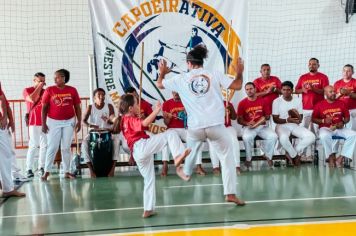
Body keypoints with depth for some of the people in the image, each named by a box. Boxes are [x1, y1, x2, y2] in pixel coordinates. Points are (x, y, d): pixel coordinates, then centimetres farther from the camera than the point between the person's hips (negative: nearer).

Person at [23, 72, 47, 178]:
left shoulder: (45, 92, 13)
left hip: (45, 122, 4)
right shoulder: (27, 90, 4)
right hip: (34, 123, -4)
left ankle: (41, 167, 7)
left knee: (44, 145, 0)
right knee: (33, 146, -8)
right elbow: (32, 99, -17)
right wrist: (38, 87, -8)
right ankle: (29, 169, -4)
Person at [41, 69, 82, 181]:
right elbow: (44, 108, -2)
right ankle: (46, 171, 6)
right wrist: (43, 123, -7)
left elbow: (77, 107, 4)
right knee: (52, 147, -2)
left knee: (66, 147, 6)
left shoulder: (72, 90, -1)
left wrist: (79, 121, -1)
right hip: (53, 122, -1)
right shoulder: (49, 90, -3)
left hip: (69, 122, 1)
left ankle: (67, 171, 12)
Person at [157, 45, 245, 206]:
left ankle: (186, 174, 56)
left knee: (191, 150, 33)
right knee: (227, 157, 9)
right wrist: (239, 72, 22)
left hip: (195, 127, 2)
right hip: (216, 125, -1)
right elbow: (237, 86, 2)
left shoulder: (181, 79, 6)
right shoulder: (214, 75, 5)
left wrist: (162, 72, 42)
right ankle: (230, 194, 1)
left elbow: (159, 84, 21)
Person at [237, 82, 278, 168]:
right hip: (248, 127, -2)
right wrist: (247, 123, -18)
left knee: (273, 136, -25)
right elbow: (239, 120, 1)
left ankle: (268, 156, -1)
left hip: (262, 126, 2)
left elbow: (267, 116, 6)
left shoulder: (262, 101, 4)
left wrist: (257, 123, -9)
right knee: (247, 137, -35)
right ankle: (248, 159, -13)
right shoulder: (242, 103, 0)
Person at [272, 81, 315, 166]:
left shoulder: (298, 101, 6)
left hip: (295, 125, 4)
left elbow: (301, 117, 8)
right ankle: (295, 156, -11)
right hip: (282, 125, -4)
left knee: (311, 137, -22)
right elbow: (275, 119, -6)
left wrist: (299, 119, -17)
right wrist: (287, 120, -23)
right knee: (283, 138, -39)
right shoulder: (277, 101, -3)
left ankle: (291, 153, -8)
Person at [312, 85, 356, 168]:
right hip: (325, 128, -3)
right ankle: (331, 157, -17)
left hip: (339, 128, 3)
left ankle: (340, 158, -22)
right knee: (324, 136, -40)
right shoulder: (319, 105, 1)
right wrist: (323, 121, -14)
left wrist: (343, 122, -7)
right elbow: (313, 119, 3)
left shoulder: (341, 103, 9)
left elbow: (347, 117, 14)